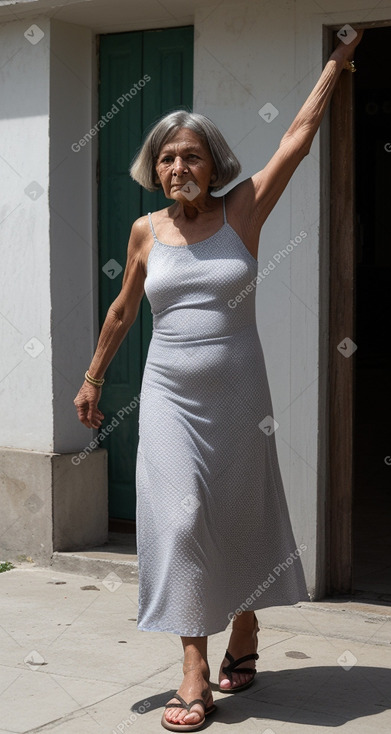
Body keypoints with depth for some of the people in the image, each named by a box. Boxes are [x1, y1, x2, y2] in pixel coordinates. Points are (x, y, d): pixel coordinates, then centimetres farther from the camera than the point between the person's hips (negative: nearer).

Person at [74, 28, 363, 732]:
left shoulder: (242, 213, -2)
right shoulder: (147, 231, 3)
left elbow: (297, 137, 2)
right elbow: (122, 310, 15)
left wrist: (337, 62, 7)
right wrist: (92, 378, 20)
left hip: (238, 393, 0)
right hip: (169, 395, 1)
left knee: (241, 515, 9)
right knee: (182, 517, -7)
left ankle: (243, 639, 31)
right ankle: (195, 674, -3)